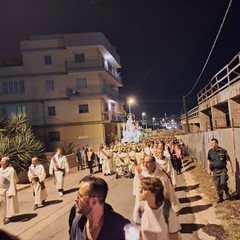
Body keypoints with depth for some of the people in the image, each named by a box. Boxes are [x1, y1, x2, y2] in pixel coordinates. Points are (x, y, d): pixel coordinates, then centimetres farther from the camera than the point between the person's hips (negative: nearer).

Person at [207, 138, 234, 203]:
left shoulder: (223, 151, -9)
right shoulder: (210, 151, 0)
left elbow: (228, 160, -2)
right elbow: (209, 160, 16)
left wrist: (231, 169, 0)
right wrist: (209, 168, 11)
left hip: (223, 170, -3)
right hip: (215, 171, 3)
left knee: (223, 183, -13)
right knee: (217, 185, 5)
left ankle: (227, 193, 19)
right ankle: (220, 197, 22)